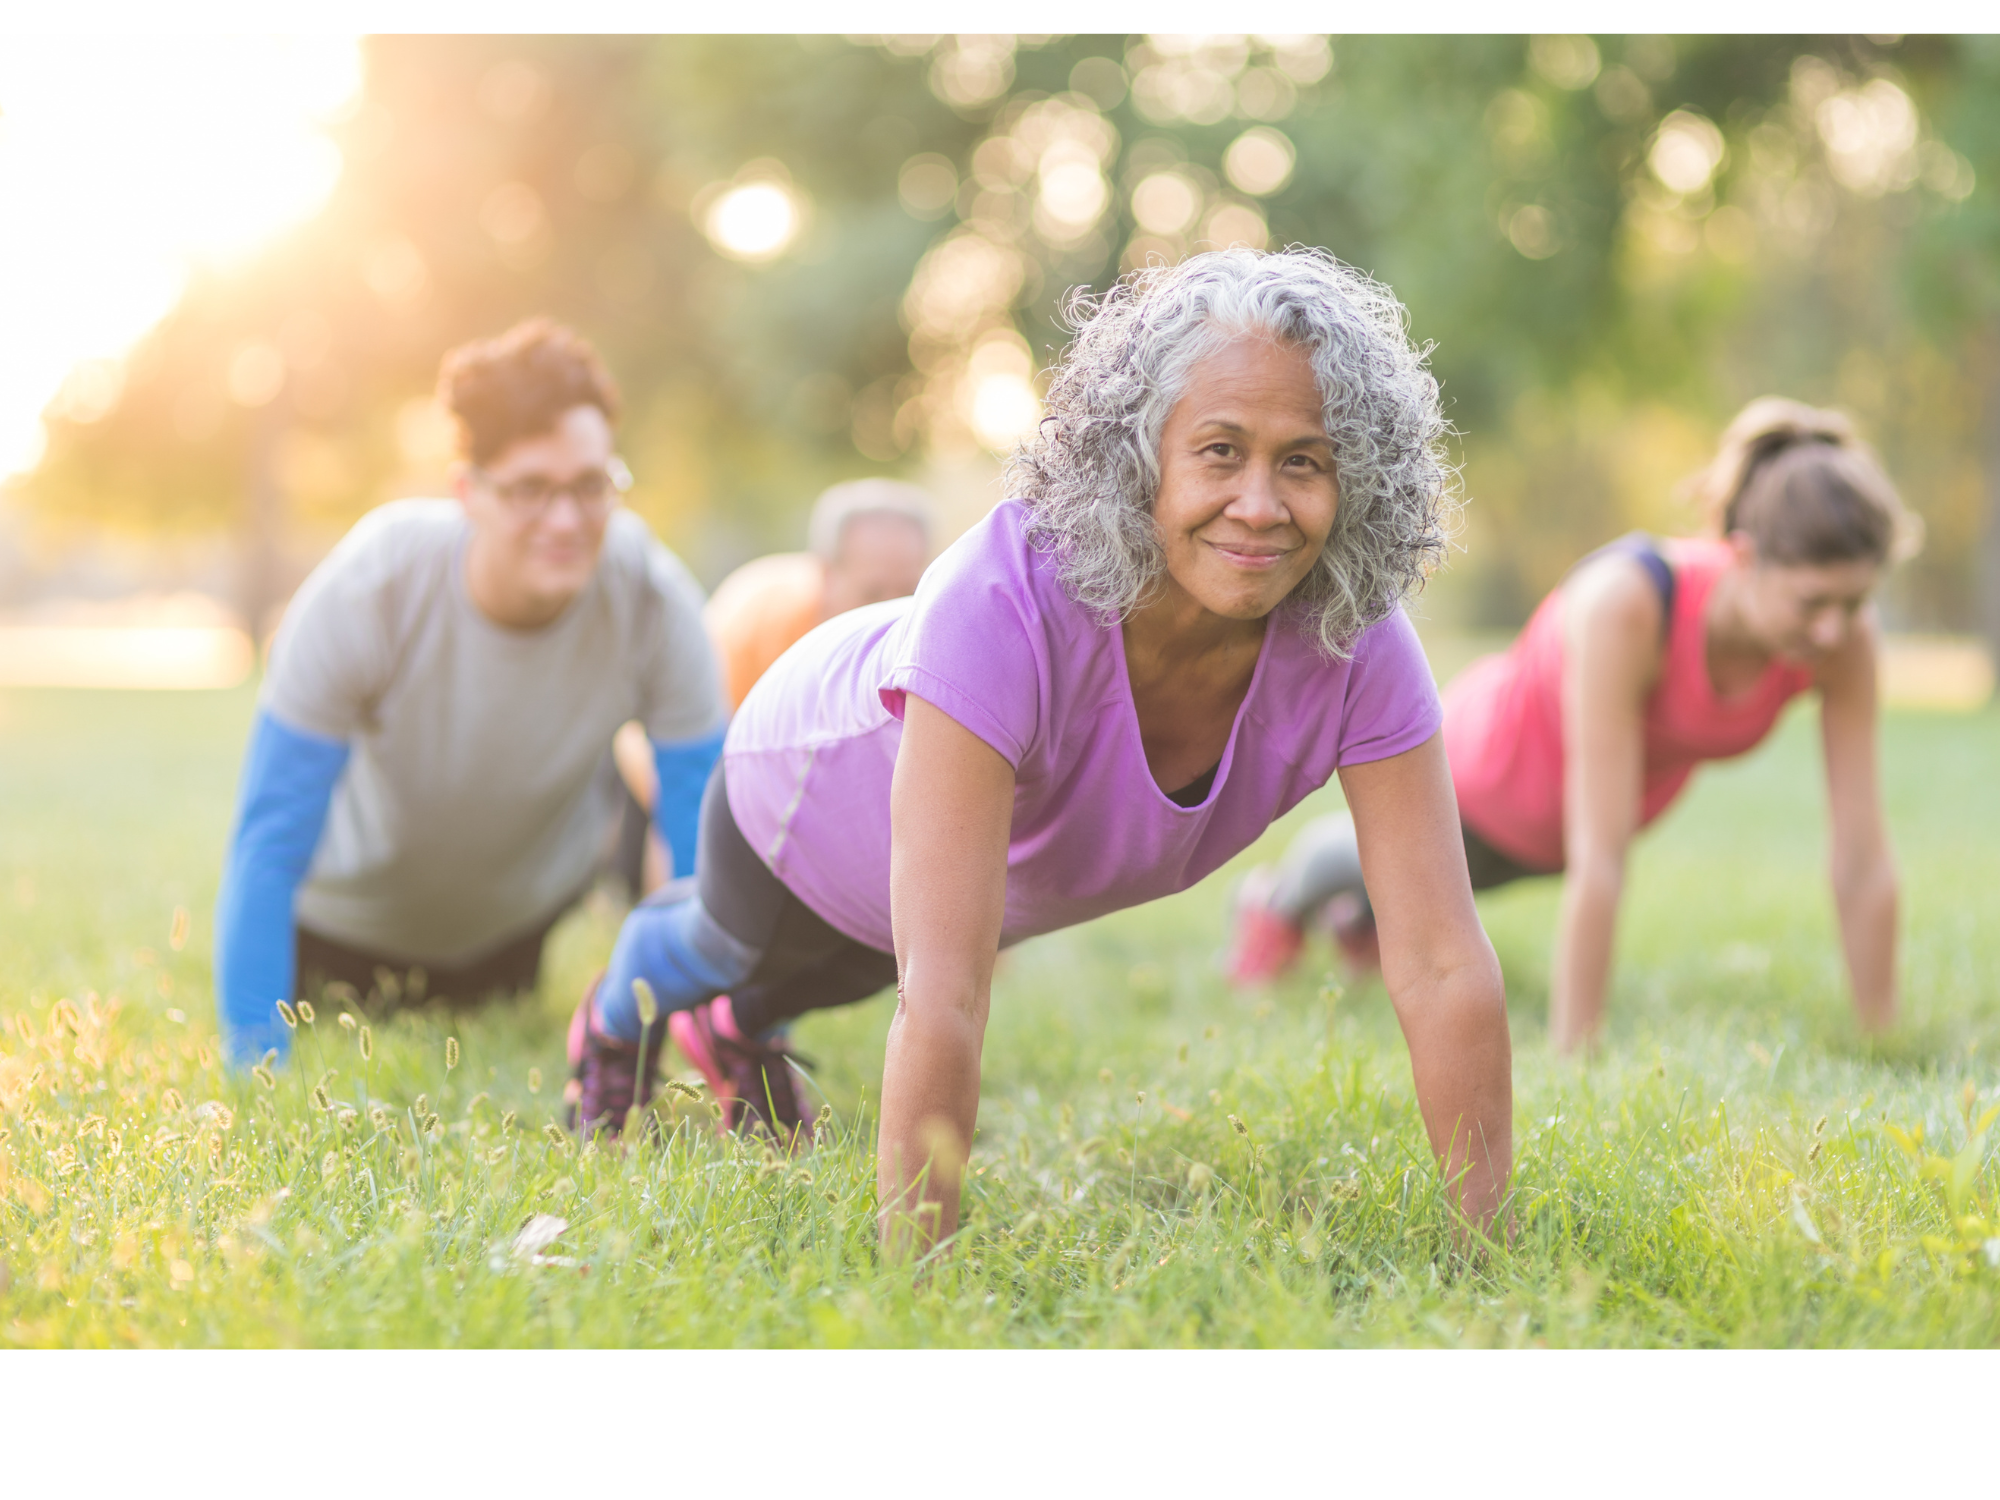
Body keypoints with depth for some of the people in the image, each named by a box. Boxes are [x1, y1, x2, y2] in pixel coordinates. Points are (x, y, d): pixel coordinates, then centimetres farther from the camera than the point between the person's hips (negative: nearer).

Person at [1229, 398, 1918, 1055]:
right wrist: (1574, 1060, -42)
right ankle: (1284, 897, 64)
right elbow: (1597, 864, -45)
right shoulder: (1623, 602, -47)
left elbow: (1862, 862, -26)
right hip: (1486, 773, -4)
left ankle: (1362, 915, 68)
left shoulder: (1842, 632, -33)